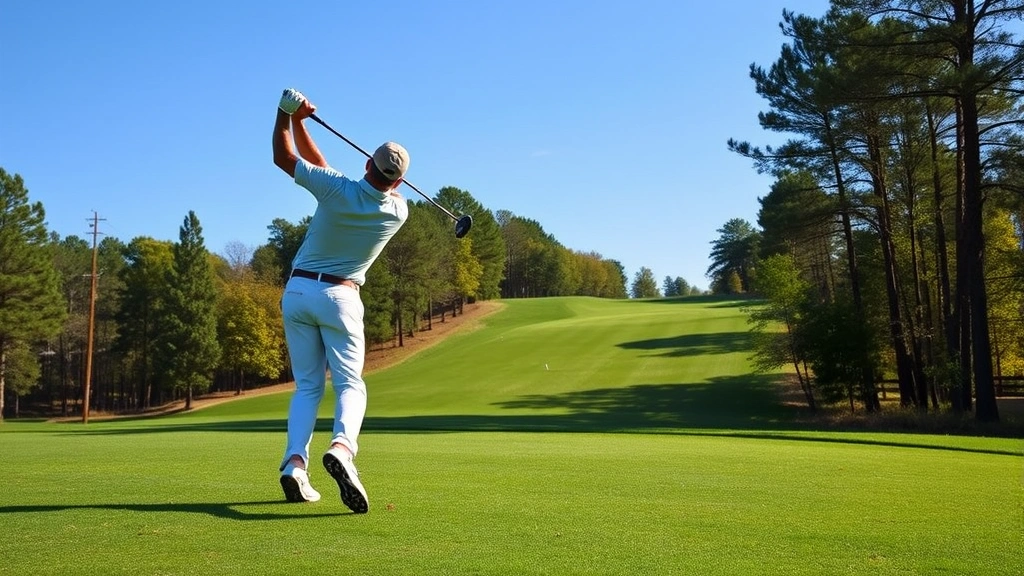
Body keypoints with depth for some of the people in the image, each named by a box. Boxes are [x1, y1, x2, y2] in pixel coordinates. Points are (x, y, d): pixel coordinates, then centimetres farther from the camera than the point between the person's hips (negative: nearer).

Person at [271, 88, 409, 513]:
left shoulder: (337, 189, -13)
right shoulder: (398, 212, -4)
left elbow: (283, 158, 1)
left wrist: (289, 115, 9)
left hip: (298, 291, 1)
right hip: (340, 297, -1)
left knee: (307, 385, 10)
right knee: (350, 384, 0)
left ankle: (295, 462, -8)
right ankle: (342, 446, -31)